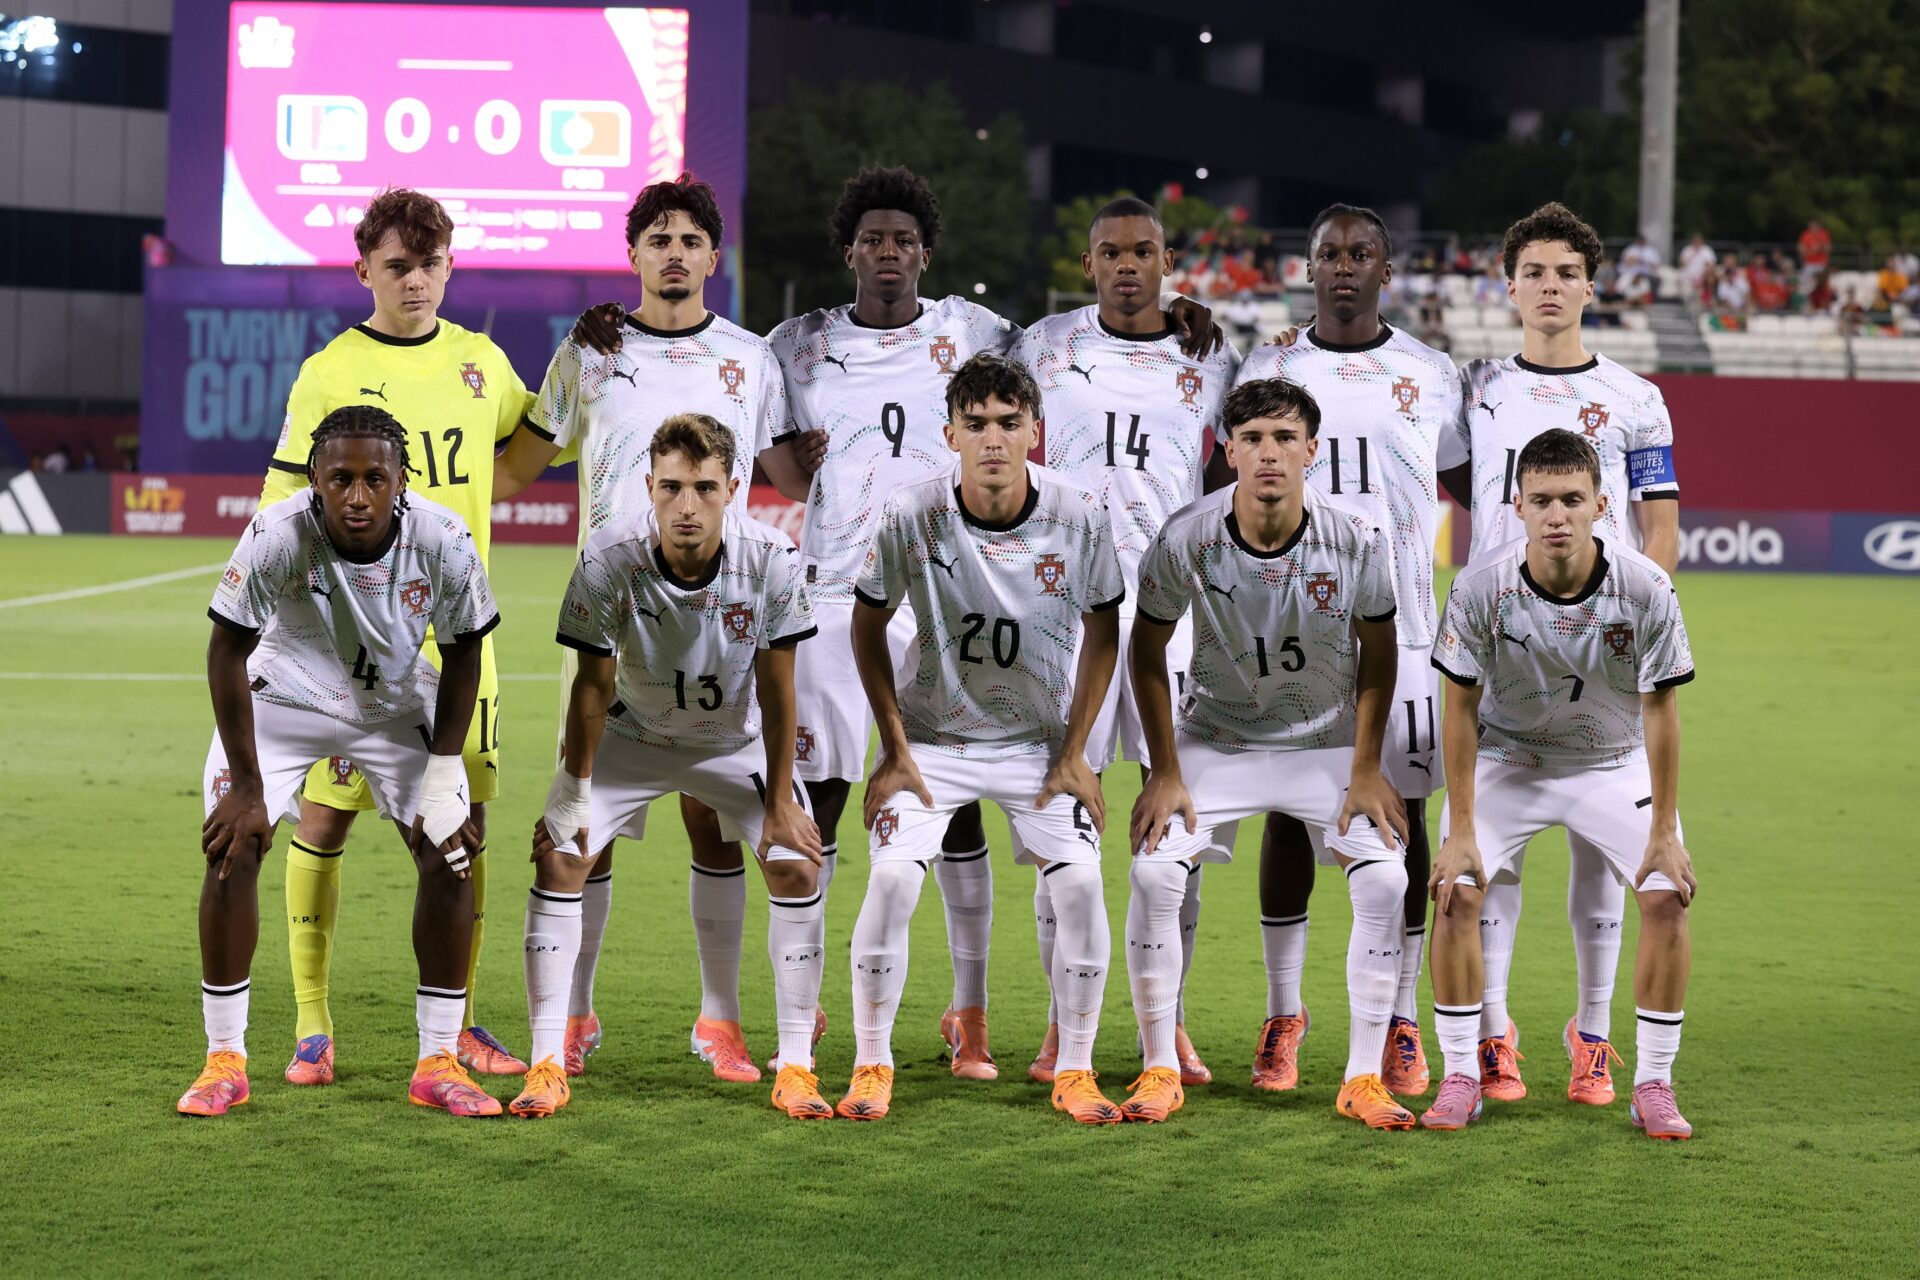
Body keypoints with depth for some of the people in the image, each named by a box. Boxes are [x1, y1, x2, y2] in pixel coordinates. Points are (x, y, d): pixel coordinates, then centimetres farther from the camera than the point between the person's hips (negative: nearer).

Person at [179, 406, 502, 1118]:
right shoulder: (276, 537, -33)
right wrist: (247, 785, -18)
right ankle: (224, 1061, -1)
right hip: (283, 696, -2)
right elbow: (228, 654, -19)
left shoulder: (444, 542, -27)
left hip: (397, 705, 2)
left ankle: (438, 1064, 2)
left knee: (450, 855, -8)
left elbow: (462, 653, -9)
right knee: (232, 849, -14)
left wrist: (443, 773, -12)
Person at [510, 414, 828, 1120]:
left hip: (737, 737, 0)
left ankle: (796, 1066, -2)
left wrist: (780, 802, -12)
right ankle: (548, 1066, -6)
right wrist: (575, 793, -11)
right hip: (632, 733, 0)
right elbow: (594, 683, -16)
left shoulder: (772, 557, -28)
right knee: (558, 858, -13)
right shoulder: (609, 558, -29)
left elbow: (776, 688, -16)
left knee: (796, 865, -13)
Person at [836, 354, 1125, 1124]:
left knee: (1080, 882, -16)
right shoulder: (911, 516, -18)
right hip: (932, 734, -1)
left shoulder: (1079, 518, -15)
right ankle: (871, 1067, -2)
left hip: (1040, 740, 1)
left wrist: (1074, 755, -3)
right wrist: (895, 750, -6)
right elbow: (868, 625, -3)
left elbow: (1102, 630, 0)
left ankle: (1074, 1073, 0)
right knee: (891, 878, -18)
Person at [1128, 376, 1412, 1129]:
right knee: (1153, 872, -17)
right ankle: (1160, 1071, -3)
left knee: (1384, 878, -16)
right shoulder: (1187, 539, -20)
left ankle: (1364, 1079, -4)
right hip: (1216, 739, 0)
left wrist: (1366, 772, -5)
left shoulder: (1358, 542, -19)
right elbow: (1146, 648, -6)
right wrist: (1165, 773, -7)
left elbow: (1377, 652, -4)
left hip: (1328, 742, 0)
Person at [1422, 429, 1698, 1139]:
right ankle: (1461, 1077, -3)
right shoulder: (1482, 586, -24)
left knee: (1668, 896, -15)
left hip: (1614, 761, 0)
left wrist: (1665, 832, -14)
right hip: (1508, 756, 0)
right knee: (1454, 889, -16)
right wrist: (1460, 830, -15)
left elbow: (1660, 710, -15)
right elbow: (1462, 709, -14)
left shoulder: (1645, 589, -25)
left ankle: (1653, 1085, -1)